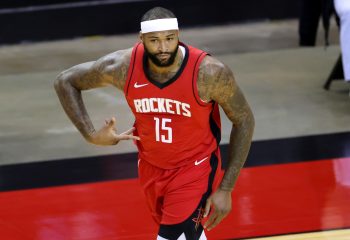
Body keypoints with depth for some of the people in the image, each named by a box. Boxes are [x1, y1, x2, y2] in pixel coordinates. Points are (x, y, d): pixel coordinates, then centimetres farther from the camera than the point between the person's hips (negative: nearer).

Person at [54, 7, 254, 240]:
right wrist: (91, 134, -17)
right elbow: (65, 82, -5)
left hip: (195, 167, -4)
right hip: (151, 166, 4)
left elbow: (244, 120, -14)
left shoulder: (209, 72, -28)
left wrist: (226, 189, -15)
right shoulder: (123, 66, -21)